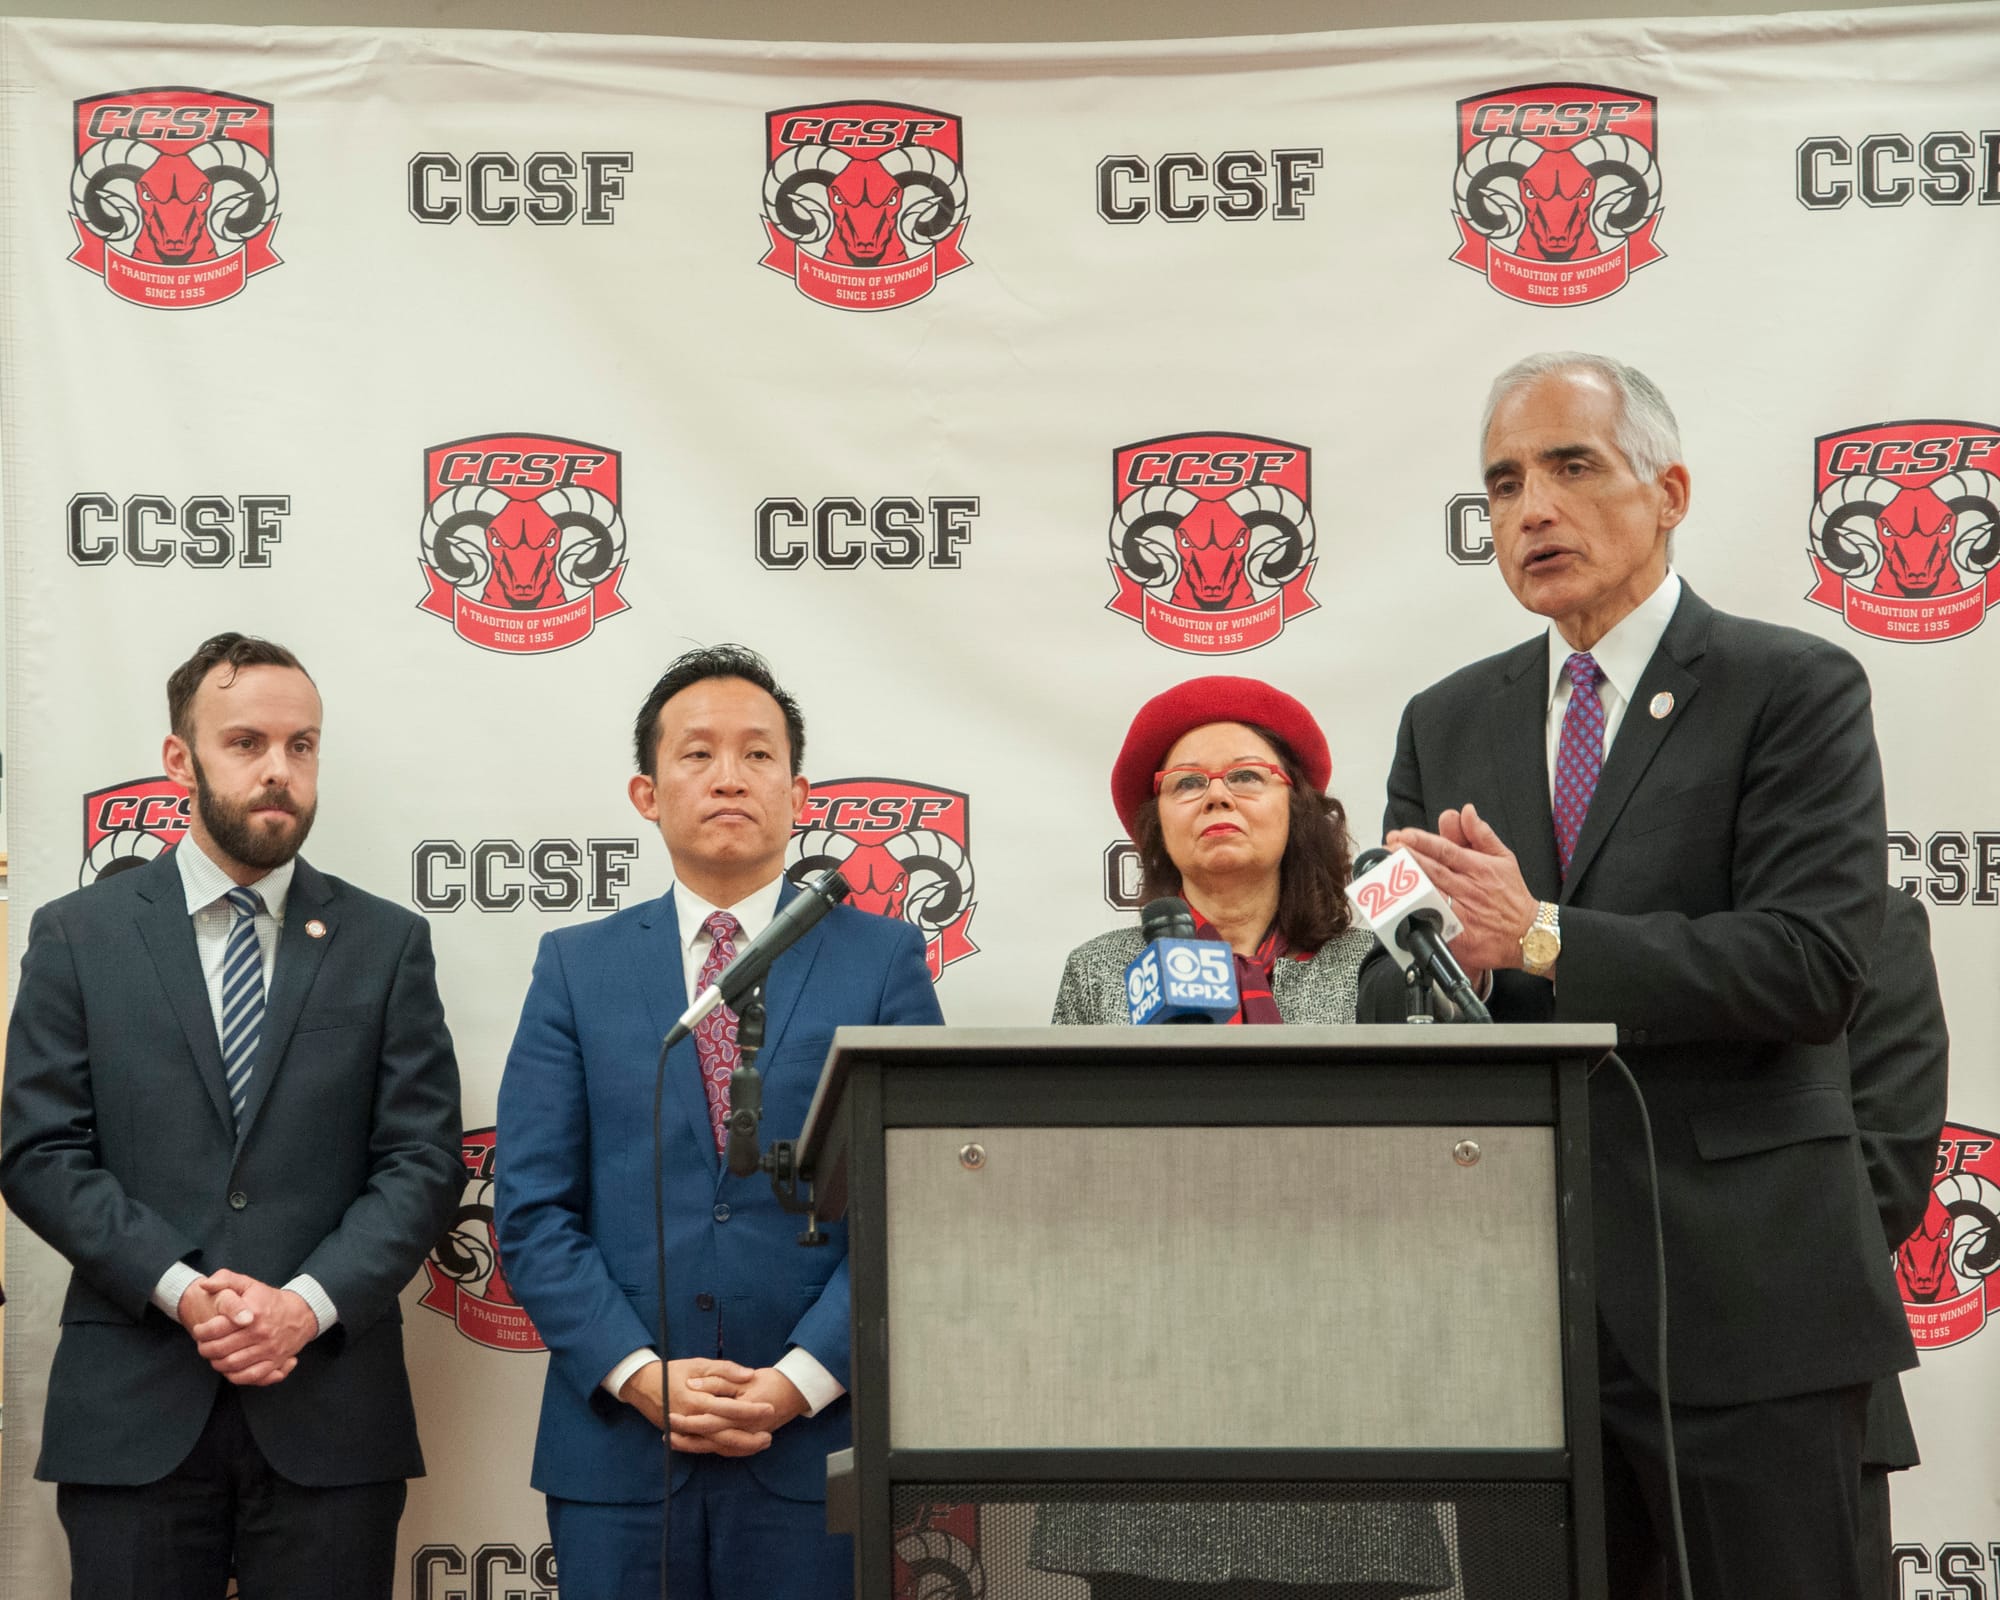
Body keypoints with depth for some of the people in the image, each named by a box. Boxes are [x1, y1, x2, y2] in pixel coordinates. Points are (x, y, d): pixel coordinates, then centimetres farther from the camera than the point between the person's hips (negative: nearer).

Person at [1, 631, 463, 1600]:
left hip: (329, 1409, 1)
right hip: (130, 1411, 0)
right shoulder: (79, 935, 6)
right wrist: (183, 1290, -13)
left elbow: (422, 1160, 2)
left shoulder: (388, 944, 7)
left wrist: (308, 1302, -13)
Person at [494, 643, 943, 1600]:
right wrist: (640, 1374, -11)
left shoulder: (882, 959, 4)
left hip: (816, 1448, -1)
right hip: (616, 1444, 1)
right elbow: (533, 1209, 1)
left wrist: (801, 1379, -12)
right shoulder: (577, 967, 7)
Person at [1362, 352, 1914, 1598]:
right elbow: (1386, 1005, 9)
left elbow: (1816, 962, -15)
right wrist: (1448, 946, -15)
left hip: (1740, 1293, -4)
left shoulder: (1795, 691, -3)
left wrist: (1539, 939, -19)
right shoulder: (1448, 725, 13)